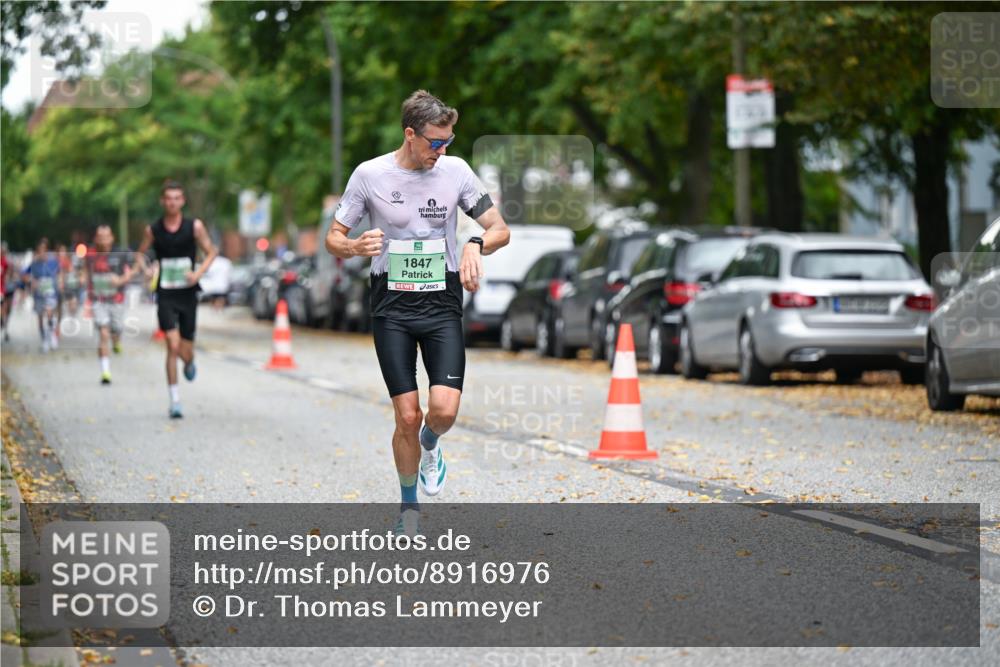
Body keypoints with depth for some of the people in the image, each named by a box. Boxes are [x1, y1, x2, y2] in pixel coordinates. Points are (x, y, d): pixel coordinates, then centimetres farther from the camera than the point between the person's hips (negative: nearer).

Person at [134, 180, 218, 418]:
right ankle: (175, 401, -8)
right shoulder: (153, 230, 0)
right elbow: (140, 253, 15)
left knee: (186, 352, 6)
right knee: (173, 346, -15)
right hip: (166, 296, -1)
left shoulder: (194, 226, -2)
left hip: (188, 294, 1)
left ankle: (190, 362, 46)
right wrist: (142, 267, -6)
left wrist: (198, 273, -11)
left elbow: (210, 252, 6)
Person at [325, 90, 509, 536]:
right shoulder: (369, 175, -5)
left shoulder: (455, 171, -1)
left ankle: (430, 447, 21)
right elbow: (334, 238, 3)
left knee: (444, 409, -16)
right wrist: (355, 247, -20)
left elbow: (500, 230, 3)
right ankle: (409, 505, 17)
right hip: (392, 306, -1)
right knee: (407, 417, -5)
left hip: (442, 302, 1)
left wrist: (476, 244, -19)